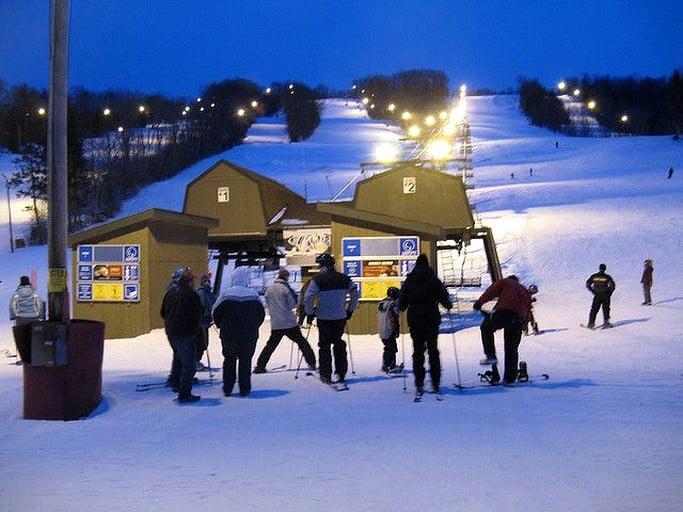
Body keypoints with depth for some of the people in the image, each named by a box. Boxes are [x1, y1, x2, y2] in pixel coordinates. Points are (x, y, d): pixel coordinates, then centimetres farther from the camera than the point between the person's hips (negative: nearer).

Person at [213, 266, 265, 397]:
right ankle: (244, 389, 6)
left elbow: (216, 312, -2)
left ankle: (227, 389, 14)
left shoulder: (226, 294, -7)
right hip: (250, 335, 0)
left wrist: (221, 326, 12)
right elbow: (261, 314, 6)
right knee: (245, 360, 7)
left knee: (229, 360, 12)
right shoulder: (253, 295, -2)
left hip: (229, 334, 0)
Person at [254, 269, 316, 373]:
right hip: (289, 322, -4)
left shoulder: (269, 289, 5)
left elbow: (268, 304, 12)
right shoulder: (285, 288, -10)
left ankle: (260, 366, 7)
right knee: (301, 342, 6)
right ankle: (311, 363, 4)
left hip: (275, 324, 4)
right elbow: (293, 303, -7)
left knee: (270, 345, 12)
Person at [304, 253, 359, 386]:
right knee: (339, 343, 15)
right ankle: (341, 374, 15)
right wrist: (350, 310, 18)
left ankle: (325, 375, 6)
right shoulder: (344, 279, 4)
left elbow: (308, 298, -14)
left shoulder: (317, 279, -9)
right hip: (341, 317, 4)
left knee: (324, 345, 6)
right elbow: (355, 294, 9)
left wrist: (310, 313, -2)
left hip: (324, 318, -3)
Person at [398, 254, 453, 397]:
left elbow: (401, 301, 4)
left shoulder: (409, 281, 4)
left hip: (414, 320, 1)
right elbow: (444, 298, -4)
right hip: (432, 319, -1)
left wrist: (400, 309, 25)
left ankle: (419, 385, -1)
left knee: (418, 351, 5)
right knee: (433, 351, 7)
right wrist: (449, 305, 17)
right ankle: (435, 383, 5)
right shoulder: (434, 280, 0)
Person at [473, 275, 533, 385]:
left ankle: (491, 356, 2)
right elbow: (527, 312, 28)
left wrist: (479, 302, 5)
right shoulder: (525, 292, 35)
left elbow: (491, 291, 5)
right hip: (519, 317, 5)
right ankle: (510, 379, 12)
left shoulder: (505, 282, 22)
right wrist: (522, 325, 32)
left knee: (486, 328, 19)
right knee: (512, 348, 12)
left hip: (504, 312, -4)